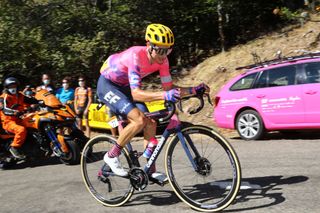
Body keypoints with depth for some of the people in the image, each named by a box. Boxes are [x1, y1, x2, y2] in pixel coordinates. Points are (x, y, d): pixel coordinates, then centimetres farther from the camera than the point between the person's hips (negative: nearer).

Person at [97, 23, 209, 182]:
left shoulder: (162, 59, -14)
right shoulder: (136, 56, -35)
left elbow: (169, 87, -7)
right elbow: (136, 94, -41)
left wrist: (194, 90, -20)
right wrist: (164, 95, -53)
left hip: (124, 87, 7)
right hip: (107, 85, -7)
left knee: (150, 123, -3)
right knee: (139, 120, -26)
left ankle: (151, 170, 8)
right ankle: (111, 156, -8)